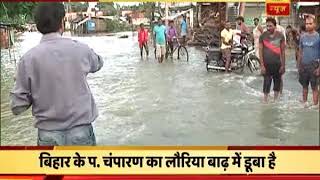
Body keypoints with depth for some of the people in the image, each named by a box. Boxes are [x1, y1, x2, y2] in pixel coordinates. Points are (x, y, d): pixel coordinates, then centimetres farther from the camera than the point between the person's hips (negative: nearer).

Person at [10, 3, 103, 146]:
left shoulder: (28, 59, -9)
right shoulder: (80, 49, -7)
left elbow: (17, 106, -6)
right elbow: (98, 64, 16)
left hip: (48, 135, 0)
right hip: (81, 131, 0)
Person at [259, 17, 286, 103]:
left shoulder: (280, 36, -1)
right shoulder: (263, 36, -5)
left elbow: (282, 51, 3)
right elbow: (260, 51, -3)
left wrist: (283, 65, 1)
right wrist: (262, 65, -9)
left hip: (277, 64, 2)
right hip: (267, 64, -2)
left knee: (277, 82, 11)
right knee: (266, 83, -1)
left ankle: (275, 100, 26)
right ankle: (265, 101, 8)